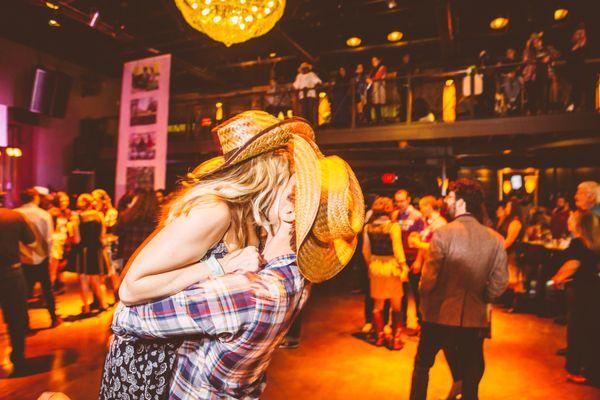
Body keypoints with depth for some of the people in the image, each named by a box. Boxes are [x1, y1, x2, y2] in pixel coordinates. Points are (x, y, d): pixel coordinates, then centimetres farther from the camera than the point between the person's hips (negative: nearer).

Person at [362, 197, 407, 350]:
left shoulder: (368, 227, -1)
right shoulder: (394, 226, -14)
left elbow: (366, 251, 4)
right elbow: (397, 249, -15)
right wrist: (403, 266, -5)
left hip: (375, 267, 4)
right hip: (391, 267, -4)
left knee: (378, 304, 16)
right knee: (396, 305, 10)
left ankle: (379, 336, 26)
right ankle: (395, 339, 15)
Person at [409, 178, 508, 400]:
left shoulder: (443, 233, -18)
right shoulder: (495, 239, -6)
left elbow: (429, 279, -19)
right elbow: (500, 282, -3)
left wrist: (425, 302, 1)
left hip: (440, 316, -3)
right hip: (475, 319, 3)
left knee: (422, 364, 21)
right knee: (470, 377, 19)